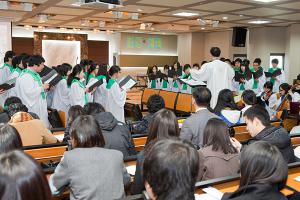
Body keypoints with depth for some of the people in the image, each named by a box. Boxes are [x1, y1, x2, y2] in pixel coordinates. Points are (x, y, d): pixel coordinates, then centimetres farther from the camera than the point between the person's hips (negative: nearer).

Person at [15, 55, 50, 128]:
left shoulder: (35, 74, 12)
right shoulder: (26, 76, -18)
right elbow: (29, 92, -27)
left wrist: (44, 88, 7)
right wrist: (42, 88, -17)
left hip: (39, 108, 10)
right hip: (32, 109, -10)